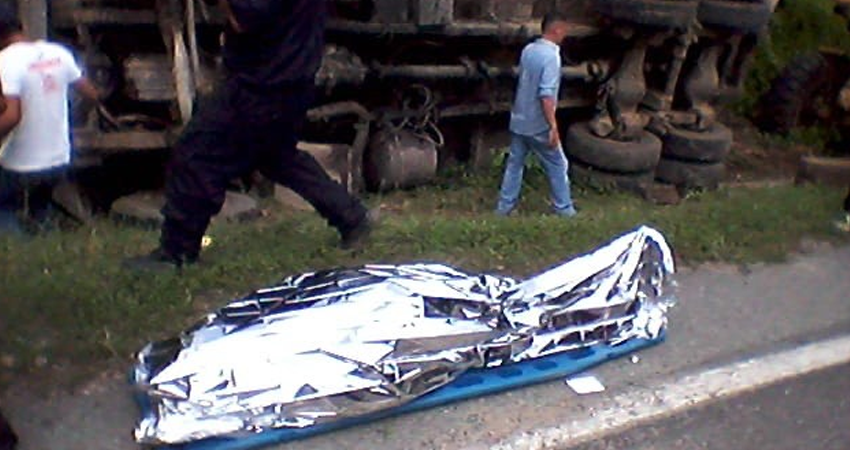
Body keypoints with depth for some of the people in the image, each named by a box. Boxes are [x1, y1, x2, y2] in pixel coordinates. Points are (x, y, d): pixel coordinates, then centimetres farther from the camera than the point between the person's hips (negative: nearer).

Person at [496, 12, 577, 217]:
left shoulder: (528, 49, 6)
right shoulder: (551, 56, -20)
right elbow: (546, 95, -26)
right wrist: (553, 127, -25)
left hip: (519, 120, 7)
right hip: (538, 125, -7)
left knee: (514, 163, 14)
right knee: (557, 165, 8)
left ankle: (504, 205, 17)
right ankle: (564, 208, 17)